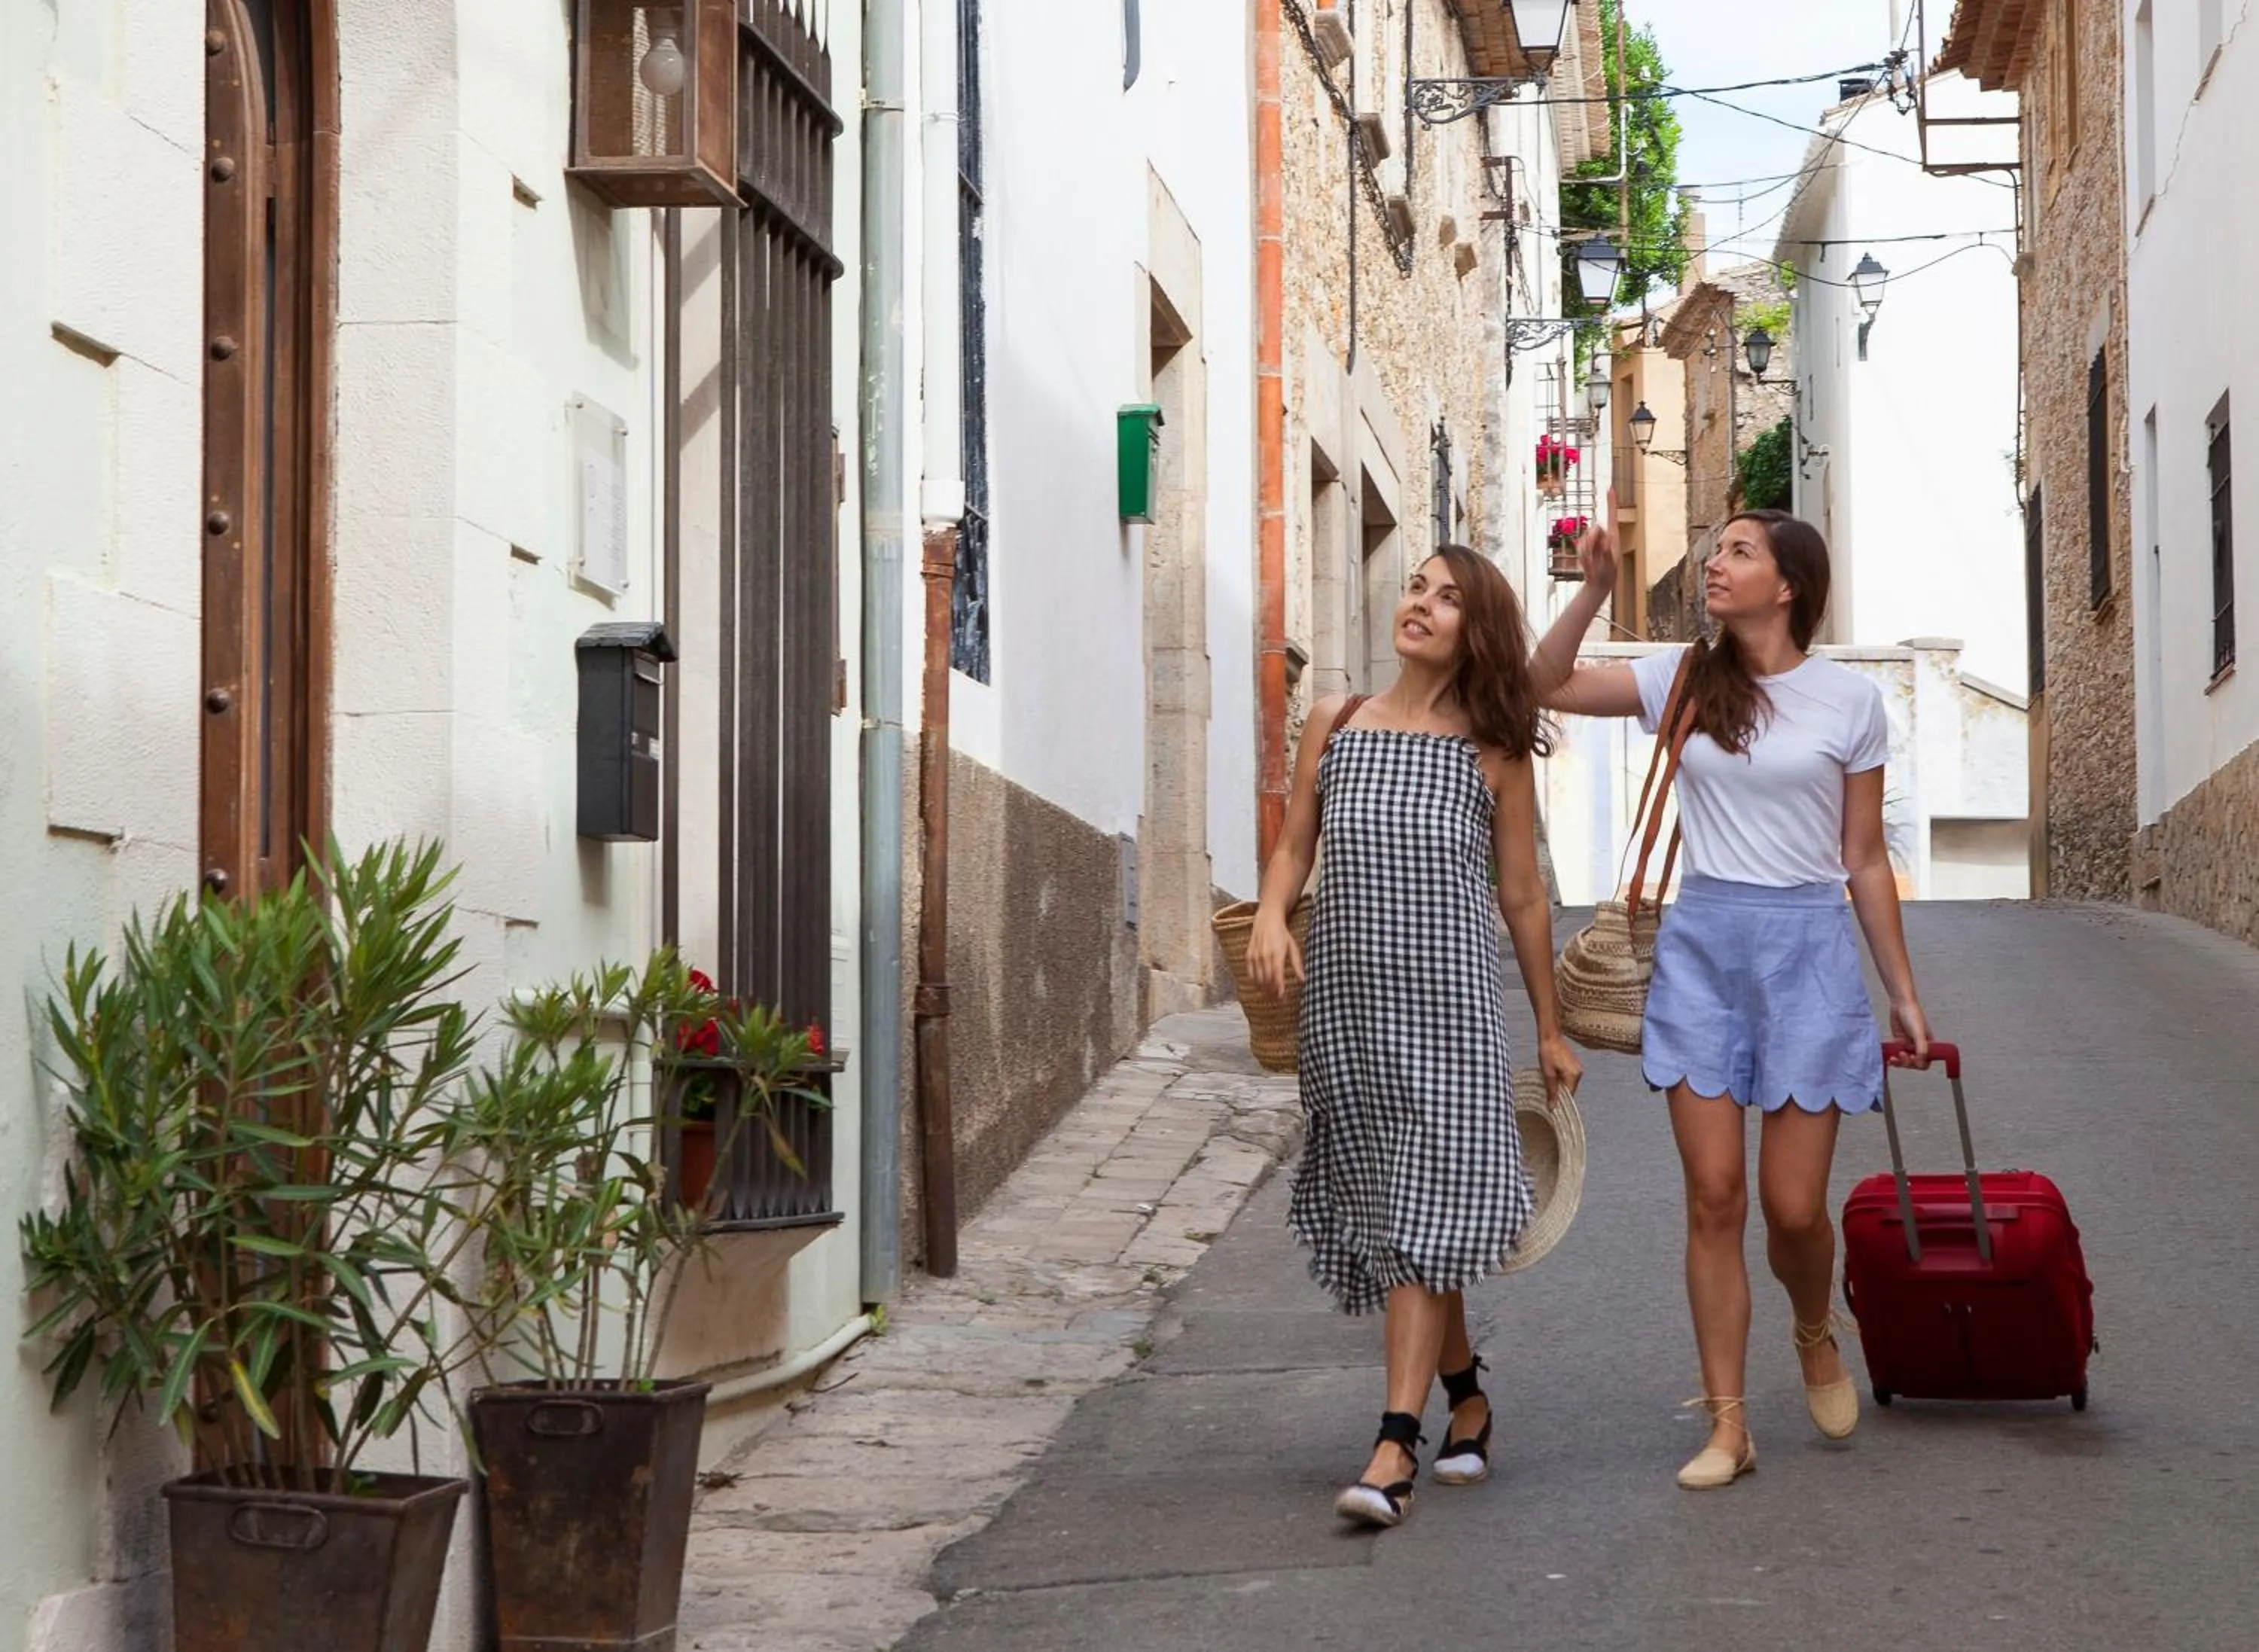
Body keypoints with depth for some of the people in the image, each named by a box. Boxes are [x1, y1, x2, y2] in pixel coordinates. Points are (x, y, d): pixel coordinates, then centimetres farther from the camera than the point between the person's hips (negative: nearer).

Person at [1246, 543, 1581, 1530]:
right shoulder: (1334, 724, 8)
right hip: (1345, 995, 3)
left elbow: (1522, 896, 7)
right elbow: (1294, 846, 15)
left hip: (1450, 998, -3)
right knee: (1389, 1210, 11)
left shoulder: (1493, 750, 2)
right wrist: (1271, 916, -7)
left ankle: (1395, 1450, -14)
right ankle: (1465, 1394, 31)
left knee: (1424, 1209, -11)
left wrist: (1550, 1031, 11)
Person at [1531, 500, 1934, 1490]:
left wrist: (1904, 994, 6)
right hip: (1702, 945, 2)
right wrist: (1595, 589, -9)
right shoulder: (1682, 680, 6)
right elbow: (1547, 686, 2)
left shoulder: (1850, 702, 1)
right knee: (1714, 1196, -1)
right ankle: (1726, 1426, 5)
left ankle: (1816, 1336, 33)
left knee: (1793, 1206, -1)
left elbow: (1865, 860, 5)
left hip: (1808, 946, -2)